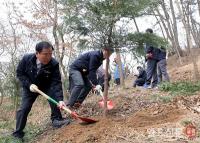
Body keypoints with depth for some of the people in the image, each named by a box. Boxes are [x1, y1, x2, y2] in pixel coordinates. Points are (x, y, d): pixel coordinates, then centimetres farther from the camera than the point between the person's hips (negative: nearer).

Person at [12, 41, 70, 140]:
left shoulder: (54, 64, -30)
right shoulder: (26, 59, -26)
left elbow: (56, 83, -33)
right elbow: (19, 73, -12)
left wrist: (60, 99, -46)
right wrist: (29, 84, -26)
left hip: (46, 86, 0)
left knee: (53, 94, -28)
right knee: (24, 108, -6)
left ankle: (56, 119, -11)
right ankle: (18, 134, 8)